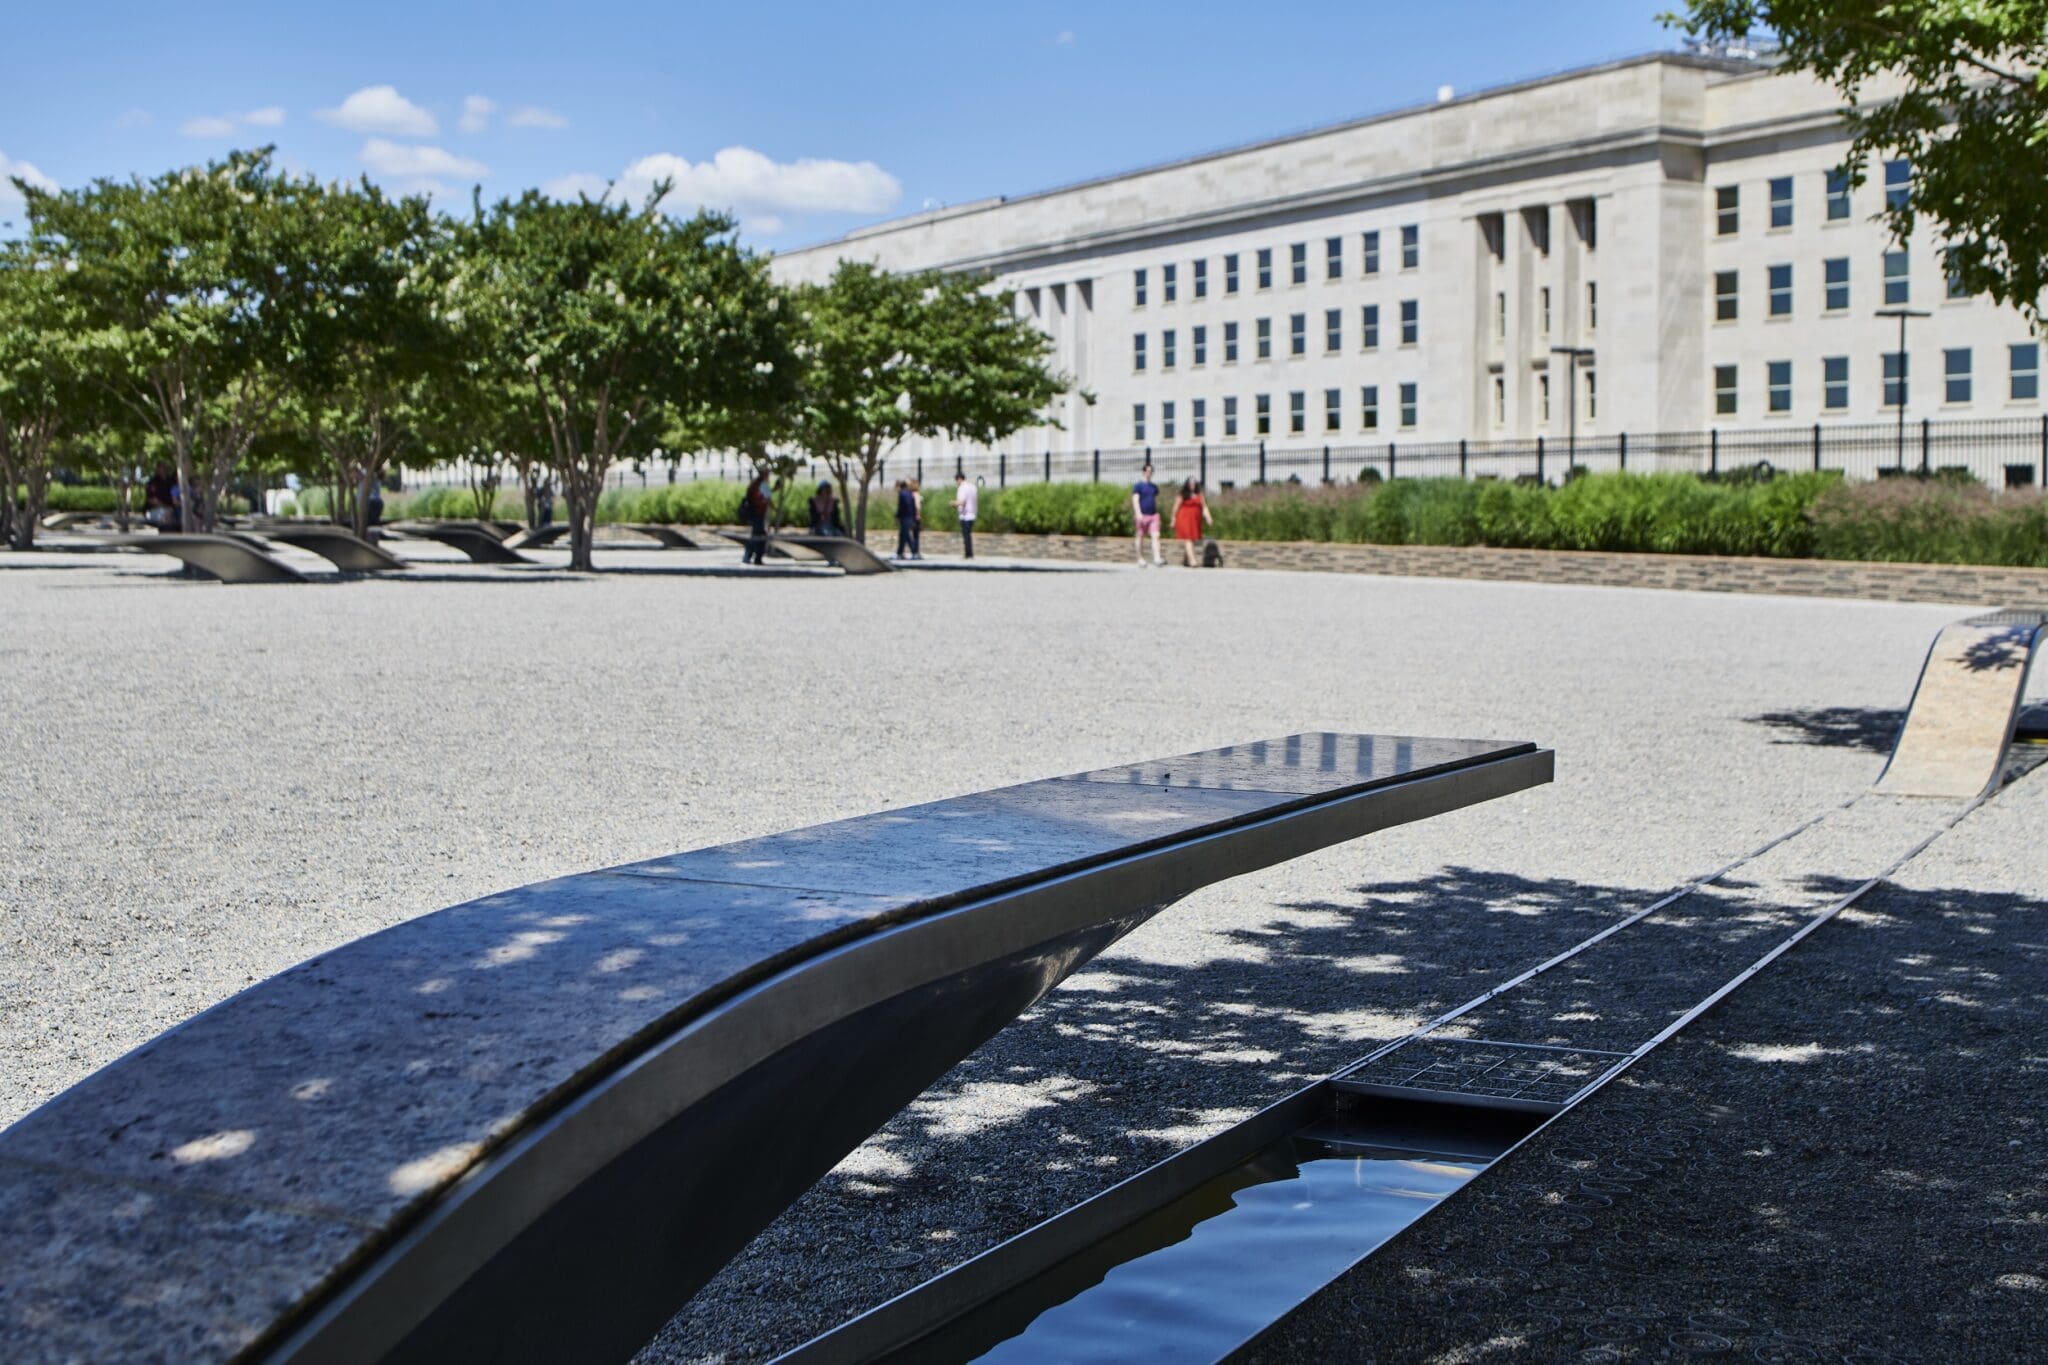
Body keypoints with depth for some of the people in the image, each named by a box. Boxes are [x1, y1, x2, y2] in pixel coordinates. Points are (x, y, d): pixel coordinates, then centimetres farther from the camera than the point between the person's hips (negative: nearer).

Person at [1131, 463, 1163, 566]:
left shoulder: (1154, 486, 15)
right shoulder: (1138, 486, -3)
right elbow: (1135, 500, -11)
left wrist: (1157, 513, 21)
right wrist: (1138, 513, -23)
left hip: (1153, 515, 4)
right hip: (1142, 515, -4)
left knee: (1155, 536, -10)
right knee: (1141, 537, 6)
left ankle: (1157, 559, -19)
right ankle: (1140, 560, 16)